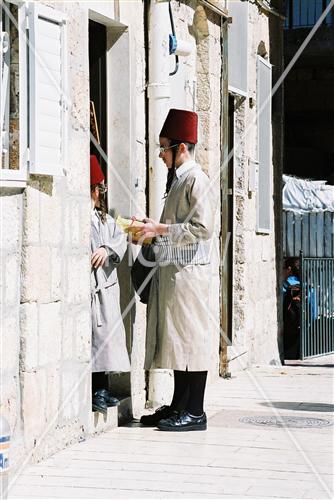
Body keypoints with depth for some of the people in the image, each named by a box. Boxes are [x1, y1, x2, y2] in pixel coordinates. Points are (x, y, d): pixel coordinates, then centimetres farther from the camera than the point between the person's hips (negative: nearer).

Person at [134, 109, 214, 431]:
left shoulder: (196, 180, -10)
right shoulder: (177, 180, 18)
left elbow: (202, 228, -19)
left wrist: (161, 229, -16)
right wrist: (153, 230, 11)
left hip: (188, 271, -9)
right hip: (172, 270, 9)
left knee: (191, 338, -5)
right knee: (175, 339, 11)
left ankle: (194, 413, 0)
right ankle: (179, 407, 19)